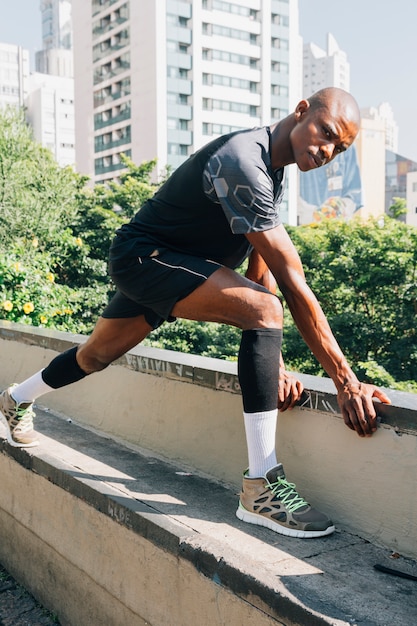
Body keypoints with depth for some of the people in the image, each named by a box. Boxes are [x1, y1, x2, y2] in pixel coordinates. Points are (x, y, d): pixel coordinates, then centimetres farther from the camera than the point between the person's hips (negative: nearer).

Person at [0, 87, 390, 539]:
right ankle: (262, 488, -27)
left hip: (162, 264, 10)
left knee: (96, 357, 25)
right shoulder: (243, 163, -27)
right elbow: (292, 283, -32)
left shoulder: (274, 170, 5)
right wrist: (345, 380, -29)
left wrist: (273, 363, -8)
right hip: (141, 255, -10)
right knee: (263, 308, -29)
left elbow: (260, 268, 0)